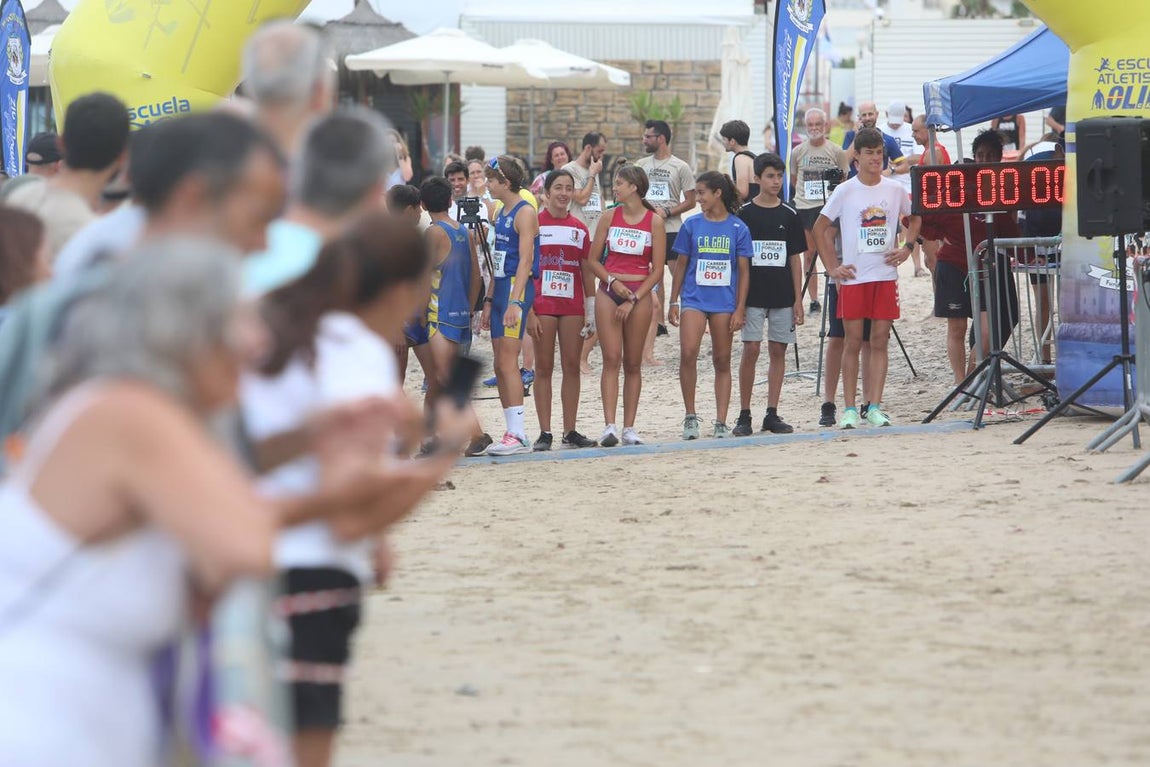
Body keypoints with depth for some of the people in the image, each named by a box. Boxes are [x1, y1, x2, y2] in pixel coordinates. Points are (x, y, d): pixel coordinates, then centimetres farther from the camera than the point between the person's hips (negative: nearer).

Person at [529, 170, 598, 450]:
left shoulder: (579, 229, 10)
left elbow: (587, 271, 12)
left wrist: (591, 308, 7)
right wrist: (527, 309, -9)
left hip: (572, 304, 3)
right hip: (543, 302, -3)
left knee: (572, 366, 4)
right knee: (544, 367, 0)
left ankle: (570, 431, 9)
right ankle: (545, 432, 1)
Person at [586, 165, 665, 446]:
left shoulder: (654, 221, -1)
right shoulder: (610, 217, 6)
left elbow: (657, 270, -2)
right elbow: (592, 259, 8)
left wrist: (633, 300, -9)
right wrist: (612, 280, -9)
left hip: (640, 294, -1)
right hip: (609, 291, 1)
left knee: (633, 363, 3)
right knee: (611, 359, -8)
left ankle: (629, 428, 6)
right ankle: (609, 426, -14)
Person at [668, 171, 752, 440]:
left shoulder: (738, 228, 2)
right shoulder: (692, 225, 5)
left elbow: (743, 271, 4)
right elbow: (681, 265, 10)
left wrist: (740, 309, -2)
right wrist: (673, 301, 5)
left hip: (724, 302, 0)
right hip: (694, 299, 0)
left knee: (722, 361, 5)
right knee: (688, 352, -17)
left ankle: (721, 423, 10)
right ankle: (690, 416, -6)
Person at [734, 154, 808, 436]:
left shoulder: (789, 216, 7)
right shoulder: (744, 214, 0)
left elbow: (795, 259, 9)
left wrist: (798, 299, 4)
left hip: (783, 296, 3)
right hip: (753, 294, -3)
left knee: (778, 351, 4)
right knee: (751, 350, -8)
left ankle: (772, 414, 10)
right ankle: (744, 415, -1)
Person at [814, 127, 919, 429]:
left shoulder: (895, 189, 4)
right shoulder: (845, 191, -3)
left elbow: (914, 218, 21)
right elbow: (820, 228, 4)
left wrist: (906, 248, 5)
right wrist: (831, 267, -2)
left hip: (885, 276, 2)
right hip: (853, 277, -2)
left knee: (880, 341, 1)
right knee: (853, 342, 0)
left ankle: (875, 407, 4)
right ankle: (849, 409, 4)